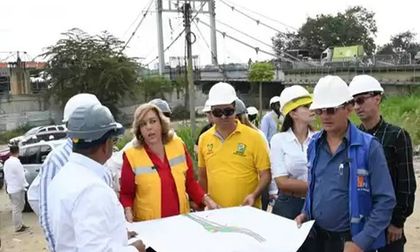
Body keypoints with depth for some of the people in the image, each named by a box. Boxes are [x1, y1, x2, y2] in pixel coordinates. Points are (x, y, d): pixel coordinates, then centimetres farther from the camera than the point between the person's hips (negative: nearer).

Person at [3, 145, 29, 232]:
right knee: (17, 208, -1)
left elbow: (6, 176, 15)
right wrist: (24, 186, -9)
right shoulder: (16, 162, -20)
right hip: (17, 189, -9)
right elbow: (21, 176, -18)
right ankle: (18, 227, 7)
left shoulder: (6, 162, 7)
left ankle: (20, 224, 26)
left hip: (11, 188, 9)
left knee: (16, 207, 17)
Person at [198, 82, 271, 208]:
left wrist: (254, 195, -20)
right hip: (215, 211, 3)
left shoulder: (254, 137, -8)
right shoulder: (204, 139, 2)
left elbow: (265, 174, -5)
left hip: (247, 210, -2)